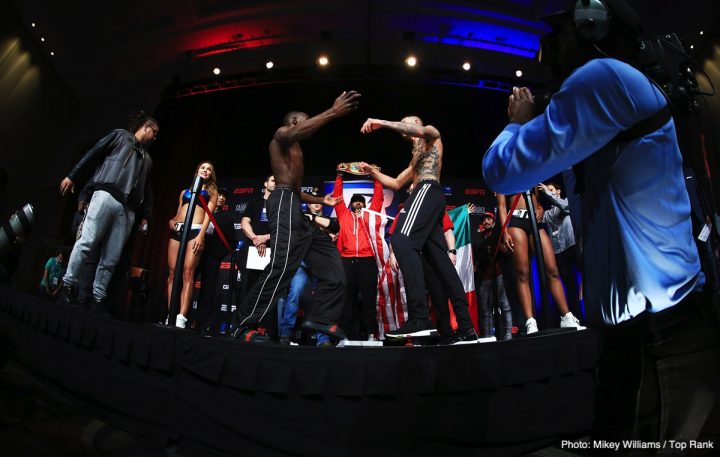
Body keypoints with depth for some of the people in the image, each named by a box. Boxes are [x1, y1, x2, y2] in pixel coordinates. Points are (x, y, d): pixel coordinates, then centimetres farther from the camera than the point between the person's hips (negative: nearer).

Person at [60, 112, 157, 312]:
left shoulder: (147, 159, 28)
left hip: (128, 209, 5)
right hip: (106, 196, -4)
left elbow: (147, 190, 24)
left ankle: (98, 297, 2)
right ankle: (69, 284, -2)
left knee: (111, 257, -1)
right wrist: (72, 176, 0)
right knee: (87, 241, -13)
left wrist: (145, 216, 16)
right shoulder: (120, 135, 15)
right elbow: (92, 154, 8)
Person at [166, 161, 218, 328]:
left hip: (195, 230, -4)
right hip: (177, 230, 4)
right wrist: (171, 220, -1)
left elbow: (208, 214, 2)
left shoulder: (211, 191, 16)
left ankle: (181, 318, -20)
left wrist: (201, 235, -11)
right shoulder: (185, 191, 26)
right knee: (172, 272, -4)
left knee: (188, 273, -15)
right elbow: (178, 212, 23)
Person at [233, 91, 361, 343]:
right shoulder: (281, 134, 5)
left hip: (295, 208, 10)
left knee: (330, 262, 6)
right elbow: (294, 134, -23)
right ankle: (243, 327, -15)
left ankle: (320, 318, 4)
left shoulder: (295, 152, 33)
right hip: (285, 203, -10)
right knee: (281, 267, -22)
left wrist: (321, 200, 31)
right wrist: (333, 112, -30)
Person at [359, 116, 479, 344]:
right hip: (428, 196, 9)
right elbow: (396, 183, 41)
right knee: (441, 260, -2)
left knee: (402, 241, -28)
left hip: (428, 189, -9)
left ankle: (419, 317, -39)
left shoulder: (432, 135, 17)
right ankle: (466, 328, -6)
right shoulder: (415, 158, 40)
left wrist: (381, 123, -10)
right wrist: (372, 172, 30)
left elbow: (420, 131, -9)